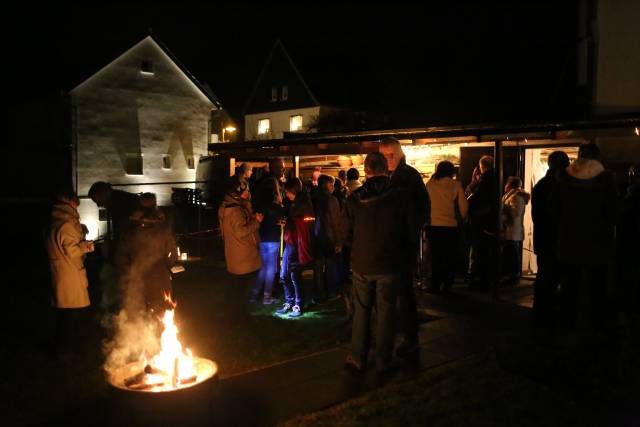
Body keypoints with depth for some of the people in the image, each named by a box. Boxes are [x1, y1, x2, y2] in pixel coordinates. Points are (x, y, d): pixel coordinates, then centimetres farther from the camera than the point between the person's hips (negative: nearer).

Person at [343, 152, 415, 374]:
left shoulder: (355, 199, -7)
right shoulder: (399, 195, -10)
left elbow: (347, 235, 2)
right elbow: (411, 235, -5)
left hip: (362, 265, 1)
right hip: (390, 264, -1)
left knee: (361, 311, 14)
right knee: (385, 312, 10)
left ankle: (357, 358, 19)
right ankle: (383, 361, 18)